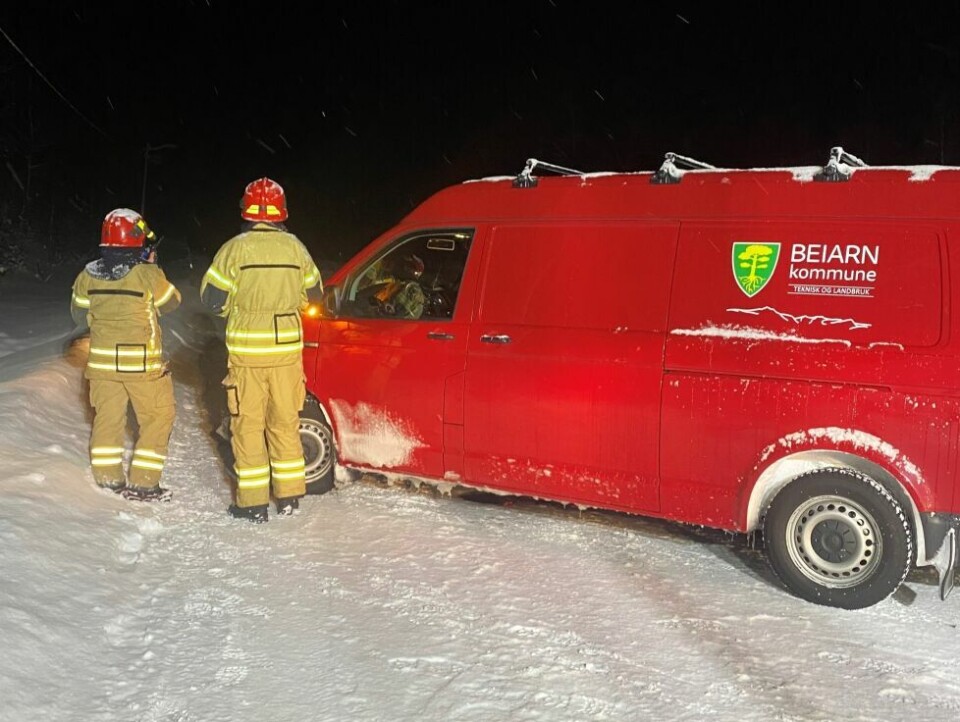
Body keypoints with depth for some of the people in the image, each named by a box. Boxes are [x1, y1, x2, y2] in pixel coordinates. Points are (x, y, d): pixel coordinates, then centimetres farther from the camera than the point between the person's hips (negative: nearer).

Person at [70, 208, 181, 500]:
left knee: (107, 417, 16)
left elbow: (80, 315, 10)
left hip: (102, 359, 5)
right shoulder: (148, 274, -16)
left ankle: (107, 478, 23)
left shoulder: (88, 276, -1)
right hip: (143, 363, -5)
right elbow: (172, 301, 1)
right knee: (158, 418, 8)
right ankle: (143, 483, 8)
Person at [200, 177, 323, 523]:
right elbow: (313, 293, 13)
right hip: (287, 348, 3)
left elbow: (211, 297, -4)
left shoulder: (235, 248, -8)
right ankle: (289, 496, 21)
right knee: (285, 422, 14)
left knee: (248, 425, 5)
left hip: (247, 351, -3)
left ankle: (253, 502, 8)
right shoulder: (295, 247, 1)